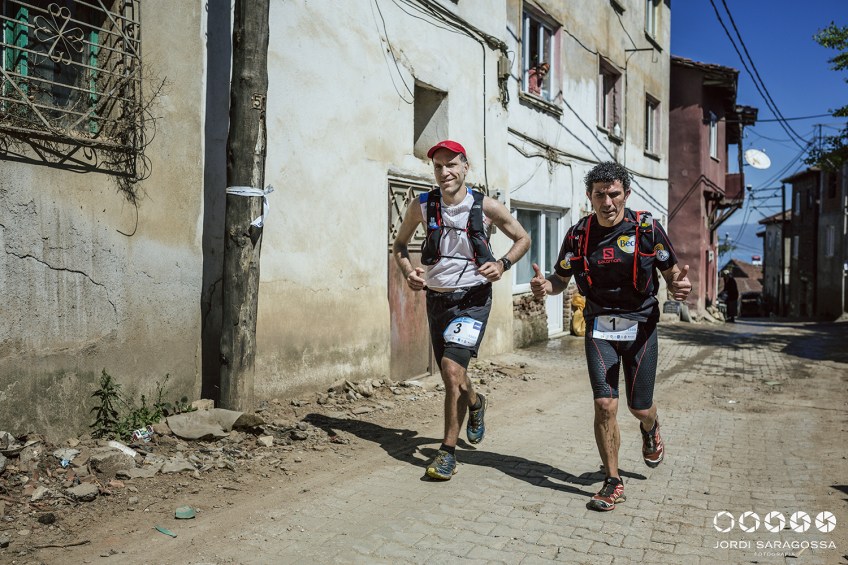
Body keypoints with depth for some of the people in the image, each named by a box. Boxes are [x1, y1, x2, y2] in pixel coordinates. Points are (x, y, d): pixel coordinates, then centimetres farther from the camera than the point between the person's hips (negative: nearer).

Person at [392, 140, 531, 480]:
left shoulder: (486, 207, -9)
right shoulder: (422, 206, -3)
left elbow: (523, 239, 5)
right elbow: (399, 244, 12)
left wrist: (502, 264, -13)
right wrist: (408, 271, -8)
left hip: (472, 299, -4)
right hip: (436, 299, 4)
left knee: (452, 367, -19)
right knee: (451, 375, 13)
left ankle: (448, 451, -4)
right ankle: (475, 404, 49)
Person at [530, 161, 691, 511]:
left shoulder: (648, 228, -8)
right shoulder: (578, 234, -2)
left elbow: (671, 273, 0)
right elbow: (560, 279, 8)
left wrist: (680, 286, -24)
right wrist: (544, 286, -16)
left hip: (640, 326, -1)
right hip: (599, 327, 1)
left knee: (639, 408, 7)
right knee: (605, 406, -7)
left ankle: (651, 430, 47)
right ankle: (613, 482, 11)